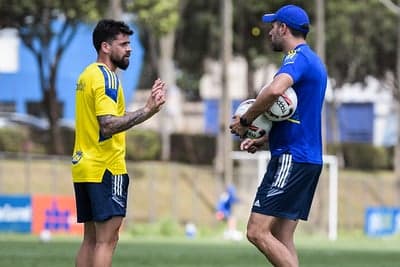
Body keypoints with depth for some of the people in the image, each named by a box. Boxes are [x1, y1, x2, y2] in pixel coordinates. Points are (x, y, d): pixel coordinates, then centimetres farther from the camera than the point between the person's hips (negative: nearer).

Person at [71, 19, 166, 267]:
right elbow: (108, 125, -23)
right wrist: (147, 110, -25)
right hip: (106, 168, -9)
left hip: (84, 166, 9)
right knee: (107, 239, -9)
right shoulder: (106, 77, -13)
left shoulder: (87, 75, 16)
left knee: (91, 239, 10)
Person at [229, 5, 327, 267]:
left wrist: (245, 121, -19)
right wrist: (262, 140, 21)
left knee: (258, 232, -13)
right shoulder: (313, 61, 21)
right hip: (308, 160, 10)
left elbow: (275, 90, -33)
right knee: (281, 239, 8)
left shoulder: (298, 57, -11)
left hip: (291, 158, -10)